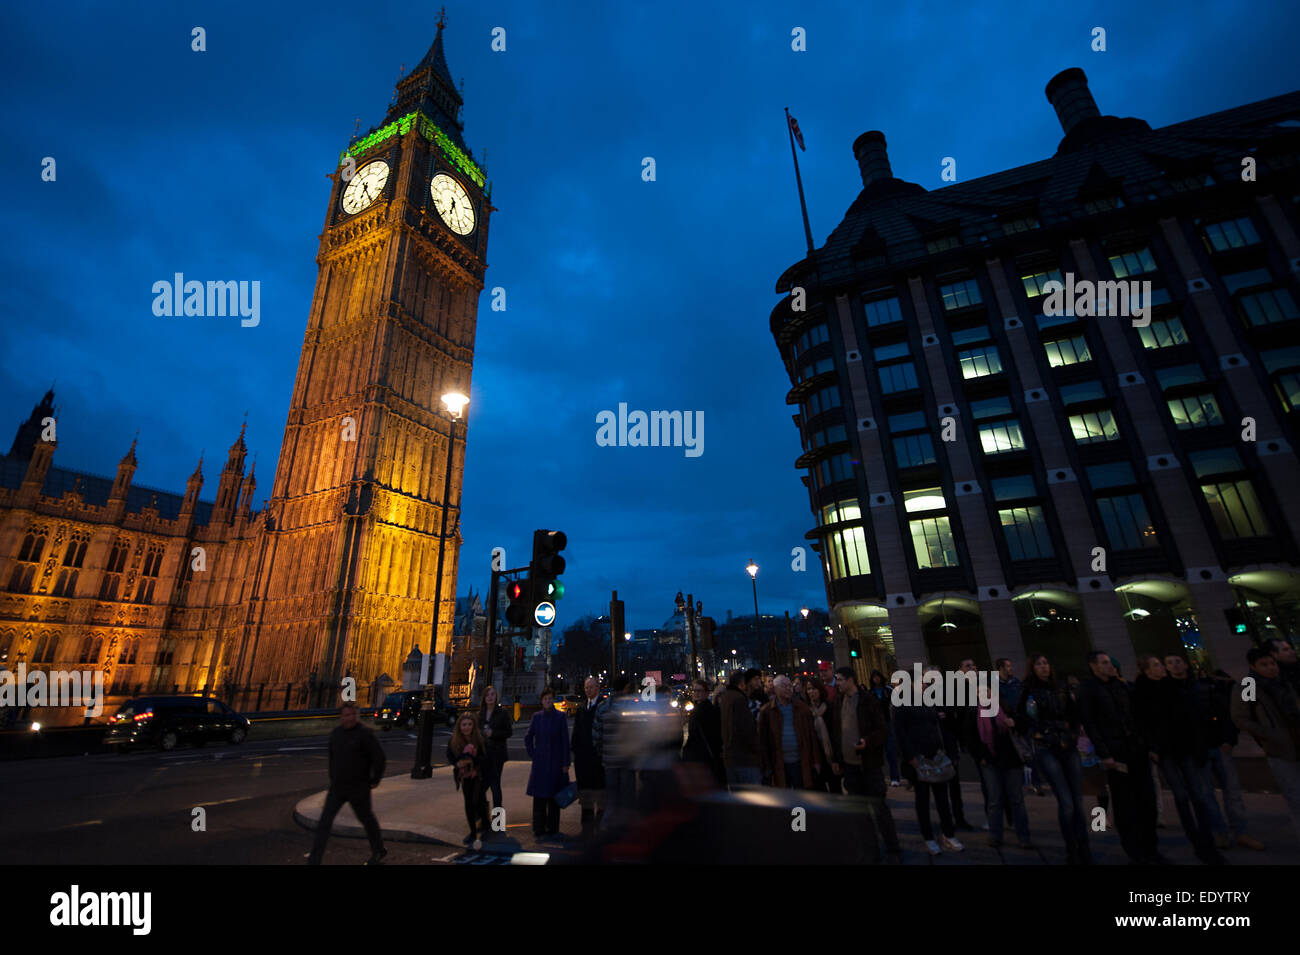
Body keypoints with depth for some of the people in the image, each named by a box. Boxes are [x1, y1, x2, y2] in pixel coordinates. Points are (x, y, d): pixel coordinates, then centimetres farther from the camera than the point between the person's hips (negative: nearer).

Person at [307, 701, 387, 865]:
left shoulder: (365, 733, -18)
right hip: (337, 787, 5)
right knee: (324, 822, -3)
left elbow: (379, 758, -16)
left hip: (359, 789, -5)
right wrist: (332, 778, 14)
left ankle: (379, 851, 34)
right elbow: (332, 757, 17)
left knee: (366, 819, 12)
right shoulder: (335, 733, 1)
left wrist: (374, 781, -11)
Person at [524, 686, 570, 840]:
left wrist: (565, 763, -6)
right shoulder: (537, 716, 2)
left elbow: (565, 741, -4)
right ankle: (539, 829, 17)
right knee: (539, 797, 4)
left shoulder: (560, 717, -5)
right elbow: (528, 737, 13)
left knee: (554, 798, 6)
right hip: (540, 763, 2)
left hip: (555, 763, -2)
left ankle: (552, 829, 19)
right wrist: (532, 754, 3)